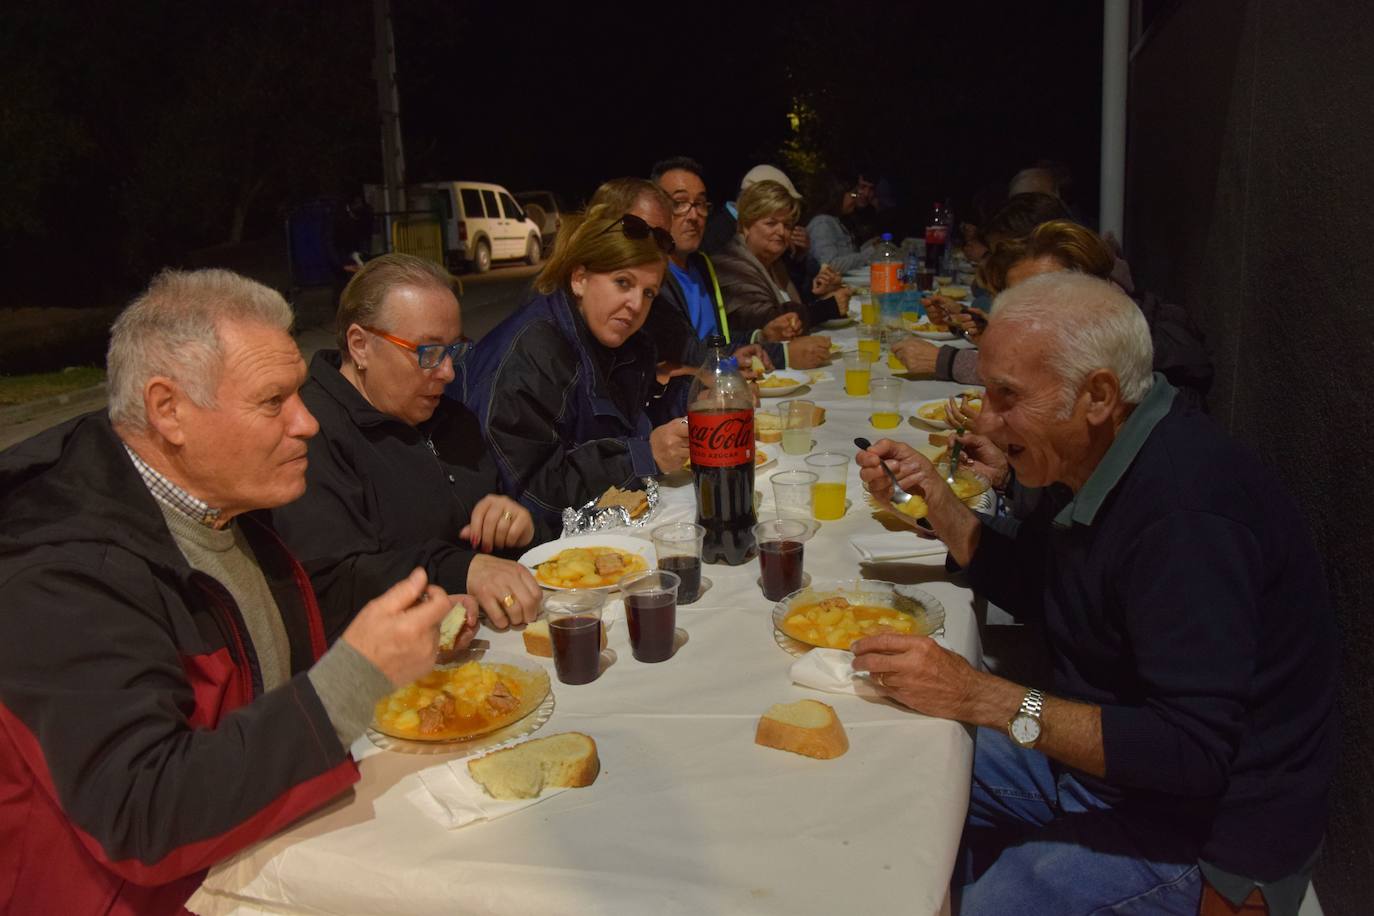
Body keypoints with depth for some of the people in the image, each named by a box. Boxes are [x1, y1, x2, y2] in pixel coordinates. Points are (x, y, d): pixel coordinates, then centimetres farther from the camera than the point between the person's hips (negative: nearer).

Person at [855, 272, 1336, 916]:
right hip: (1094, 748, 9)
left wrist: (979, 697, -33)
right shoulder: (1094, 458, -1)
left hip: (1201, 826, -8)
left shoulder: (1188, 513, -30)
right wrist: (933, 498, -1)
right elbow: (1032, 590, 13)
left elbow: (1191, 753, -31)